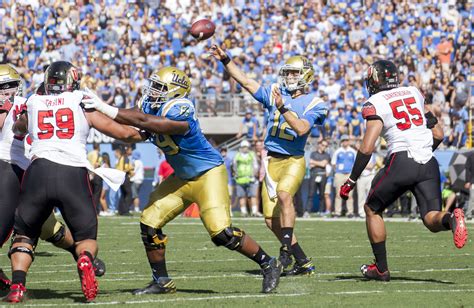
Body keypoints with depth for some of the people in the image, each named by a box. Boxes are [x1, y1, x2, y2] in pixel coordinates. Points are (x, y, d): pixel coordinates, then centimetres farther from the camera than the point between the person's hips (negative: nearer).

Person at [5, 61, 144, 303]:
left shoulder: (33, 105, 17)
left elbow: (18, 130, 41)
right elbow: (124, 133, 17)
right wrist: (146, 134, 36)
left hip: (39, 171, 1)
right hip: (73, 174, -1)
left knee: (24, 234, 20)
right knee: (86, 235, 16)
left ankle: (17, 285, -2)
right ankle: (85, 259, -19)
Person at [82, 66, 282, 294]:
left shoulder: (179, 111, -29)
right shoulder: (151, 105, -3)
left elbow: (145, 122, -38)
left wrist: (108, 110, -41)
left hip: (208, 174, -9)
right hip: (181, 178, 9)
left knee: (221, 233, -17)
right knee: (149, 224, 1)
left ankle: (268, 264, 3)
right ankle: (161, 282, 14)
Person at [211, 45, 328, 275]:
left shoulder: (313, 104, -3)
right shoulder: (275, 93, 9)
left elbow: (302, 129, -18)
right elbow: (245, 82, 5)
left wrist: (283, 108, -24)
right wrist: (225, 60, -2)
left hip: (294, 160, -5)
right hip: (271, 161, 5)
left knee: (283, 195, -35)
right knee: (272, 220, 3)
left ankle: (287, 246, -32)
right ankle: (303, 262, 11)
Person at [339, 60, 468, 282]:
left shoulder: (376, 104, 0)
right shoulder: (414, 93, 17)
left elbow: (367, 148, -8)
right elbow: (438, 135, 19)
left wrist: (351, 181, 0)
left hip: (402, 161, -4)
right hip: (429, 163, 4)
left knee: (372, 209, 17)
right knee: (431, 219, 2)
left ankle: (381, 268, 17)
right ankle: (451, 219, -34)